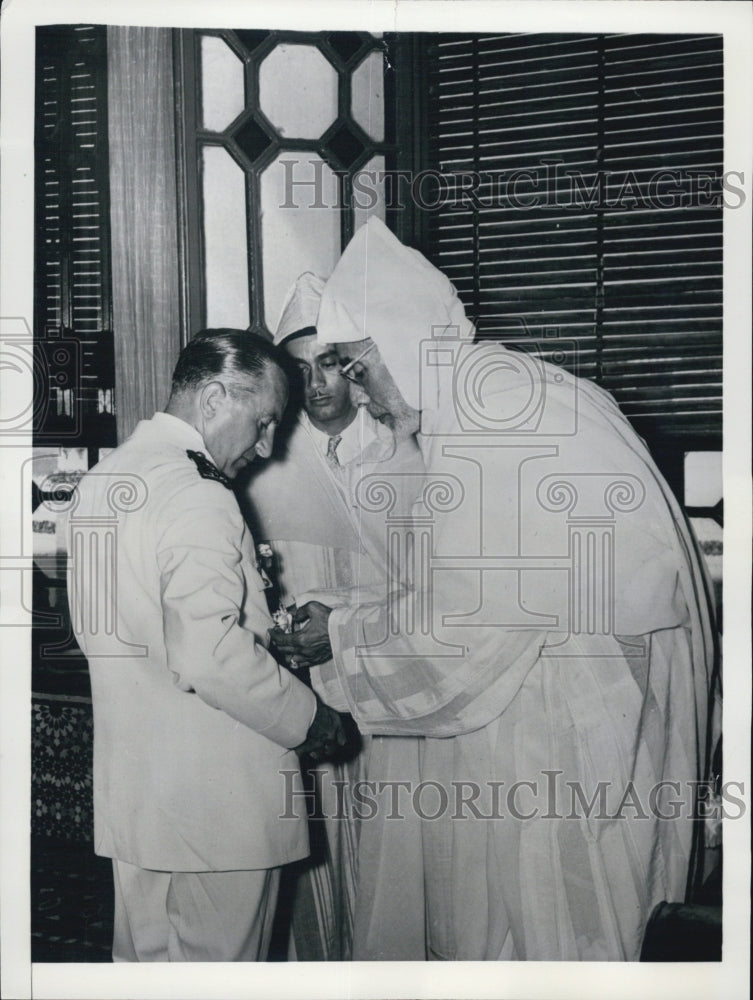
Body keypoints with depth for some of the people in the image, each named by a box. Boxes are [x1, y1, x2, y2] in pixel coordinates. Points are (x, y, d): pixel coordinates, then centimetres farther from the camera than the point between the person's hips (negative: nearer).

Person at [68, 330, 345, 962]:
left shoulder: (104, 479, 10)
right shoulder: (199, 499, -19)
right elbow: (211, 658, -27)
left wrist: (267, 635, 15)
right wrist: (307, 718, -13)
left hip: (131, 786, 9)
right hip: (214, 799, -9)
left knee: (144, 959, 19)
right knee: (217, 959, 7)